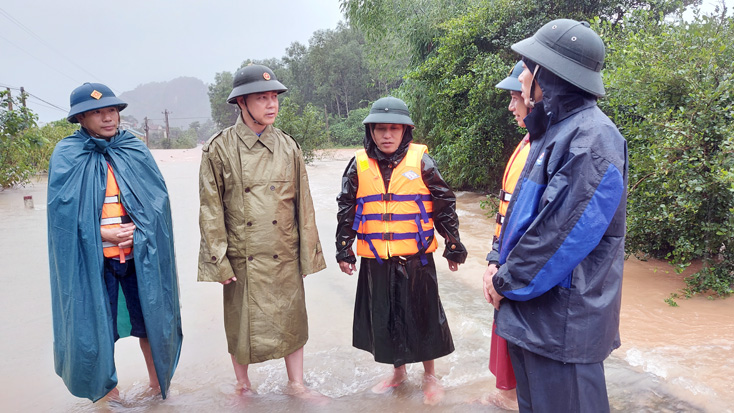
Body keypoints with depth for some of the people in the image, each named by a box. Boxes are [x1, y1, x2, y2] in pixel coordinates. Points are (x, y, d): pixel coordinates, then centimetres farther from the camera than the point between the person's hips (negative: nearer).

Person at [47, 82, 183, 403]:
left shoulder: (136, 151, 3)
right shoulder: (67, 157, -3)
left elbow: (158, 200, 3)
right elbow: (64, 213, -5)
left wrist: (136, 230, -11)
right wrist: (104, 234, -16)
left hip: (139, 256, 2)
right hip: (92, 260, -2)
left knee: (151, 319, 9)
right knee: (98, 326, 7)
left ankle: (157, 383, 30)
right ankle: (109, 393, 28)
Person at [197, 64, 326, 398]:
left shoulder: (287, 146, 2)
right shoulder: (219, 149, -5)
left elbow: (303, 204, 5)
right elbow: (211, 210, -4)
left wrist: (308, 253, 4)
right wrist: (219, 262, -8)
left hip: (284, 256, 2)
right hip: (242, 257, -2)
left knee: (291, 319, 11)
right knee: (242, 324, 12)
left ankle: (296, 384, 29)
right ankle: (243, 386, 34)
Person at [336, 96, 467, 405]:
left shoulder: (421, 162, -6)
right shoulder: (359, 165, 0)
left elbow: (445, 206, -1)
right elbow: (346, 211, 7)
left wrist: (454, 247, 3)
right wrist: (343, 250, 8)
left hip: (416, 259, -2)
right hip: (375, 262, 2)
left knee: (423, 317, 9)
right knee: (384, 319, 14)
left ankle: (430, 375, 32)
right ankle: (398, 371, 37)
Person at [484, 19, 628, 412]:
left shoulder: (592, 139, -20)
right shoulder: (554, 132, 11)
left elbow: (564, 234, -24)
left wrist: (507, 283, -13)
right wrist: (500, 261, 4)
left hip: (563, 317, -9)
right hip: (531, 310, 9)